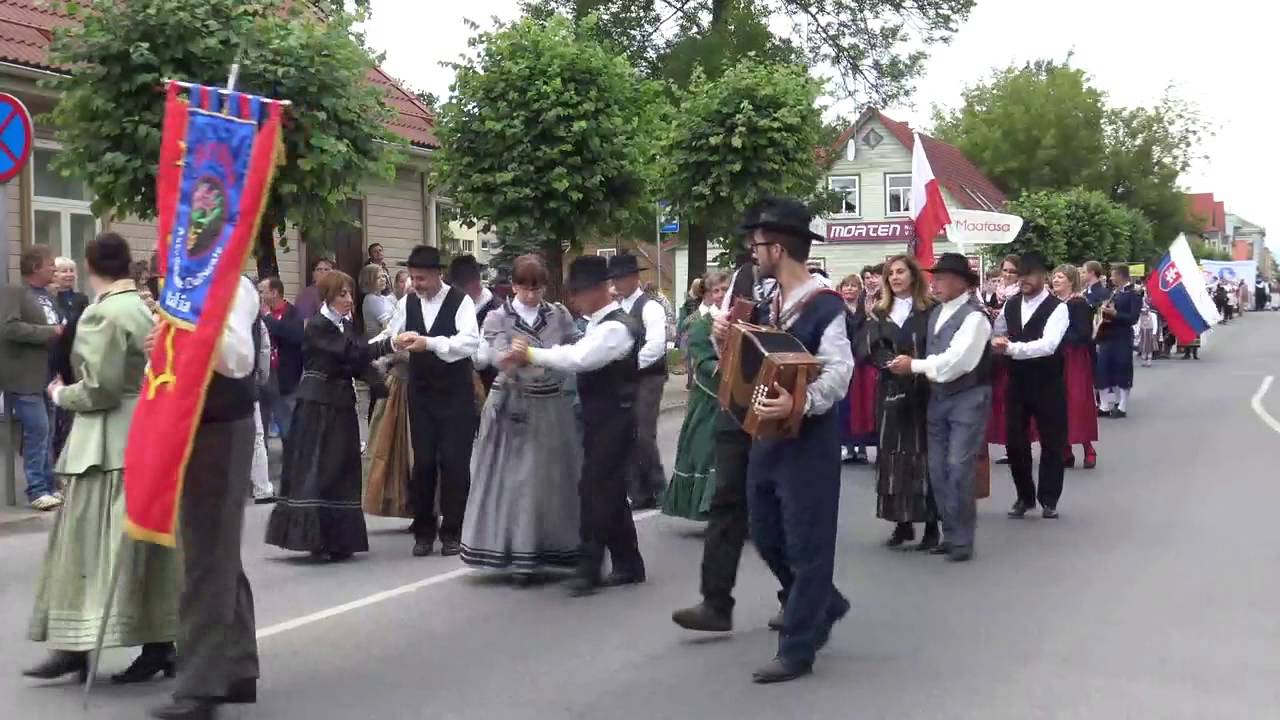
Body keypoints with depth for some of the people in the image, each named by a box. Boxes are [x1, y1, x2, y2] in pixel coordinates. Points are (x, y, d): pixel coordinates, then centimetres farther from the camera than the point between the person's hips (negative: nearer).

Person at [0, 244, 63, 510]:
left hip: (47, 374, 8)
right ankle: (37, 490, -3)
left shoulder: (48, 296, 14)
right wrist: (50, 332, -17)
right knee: (37, 430, -9)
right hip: (25, 377, -8)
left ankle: (48, 486, 18)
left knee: (47, 432, 11)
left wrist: (62, 333, 3)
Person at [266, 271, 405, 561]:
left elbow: (358, 364, 8)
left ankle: (337, 538, 15)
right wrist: (390, 344, -29)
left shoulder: (348, 326, 12)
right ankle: (315, 536, -2)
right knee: (317, 469, -5)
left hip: (341, 405, 8)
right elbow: (351, 351, -23)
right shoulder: (318, 327, -11)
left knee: (341, 469, 9)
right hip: (318, 406, -8)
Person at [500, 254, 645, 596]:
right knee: (609, 491, 13)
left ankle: (589, 568, -5)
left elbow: (577, 359, -28)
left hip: (611, 420, -10)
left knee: (595, 489, -9)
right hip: (599, 418, 10)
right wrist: (529, 357, -4)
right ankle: (628, 565, 21)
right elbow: (577, 355, 9)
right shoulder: (600, 324, 14)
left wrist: (531, 354, -22)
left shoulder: (616, 327, -19)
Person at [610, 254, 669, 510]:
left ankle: (659, 491, 8)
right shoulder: (617, 308, 11)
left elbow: (655, 347, -20)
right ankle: (638, 494, 16)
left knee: (643, 436, -8)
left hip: (646, 379, -7)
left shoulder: (650, 307, -10)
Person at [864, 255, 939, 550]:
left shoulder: (930, 311, 2)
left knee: (924, 453, -5)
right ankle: (902, 522, 10)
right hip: (891, 391, 3)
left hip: (924, 391, -3)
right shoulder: (879, 313, 11)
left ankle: (931, 525, 0)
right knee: (894, 454, 2)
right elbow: (872, 349, -3)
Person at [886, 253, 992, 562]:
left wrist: (914, 366, -13)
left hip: (968, 397, -7)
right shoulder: (936, 312, 10)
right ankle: (949, 534, 19)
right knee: (937, 469, 8)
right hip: (937, 397, 7)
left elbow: (956, 361, -20)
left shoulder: (974, 316, -14)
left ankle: (962, 540, 2)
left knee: (958, 468, -9)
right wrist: (915, 366, -8)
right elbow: (931, 355, 11)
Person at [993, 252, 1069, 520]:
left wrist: (1011, 348, -34)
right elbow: (997, 336, 20)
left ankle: (1049, 499, 17)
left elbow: (1048, 345, -27)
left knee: (1051, 442, 4)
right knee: (1015, 441, 6)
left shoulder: (1057, 308, -12)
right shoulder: (1010, 306, 7)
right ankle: (1024, 496, 22)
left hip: (1048, 384, -5)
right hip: (1017, 383, 5)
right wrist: (997, 342, -3)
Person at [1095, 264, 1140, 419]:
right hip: (1107, 337, 7)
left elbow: (1133, 318, -16)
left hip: (1122, 339, -7)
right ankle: (1104, 406, 13)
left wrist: (1115, 314, -21)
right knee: (1101, 371, 5)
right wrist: (1104, 313, 0)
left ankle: (1122, 407, 7)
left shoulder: (1133, 294, -7)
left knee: (1122, 372, 0)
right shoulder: (1112, 293, 14)